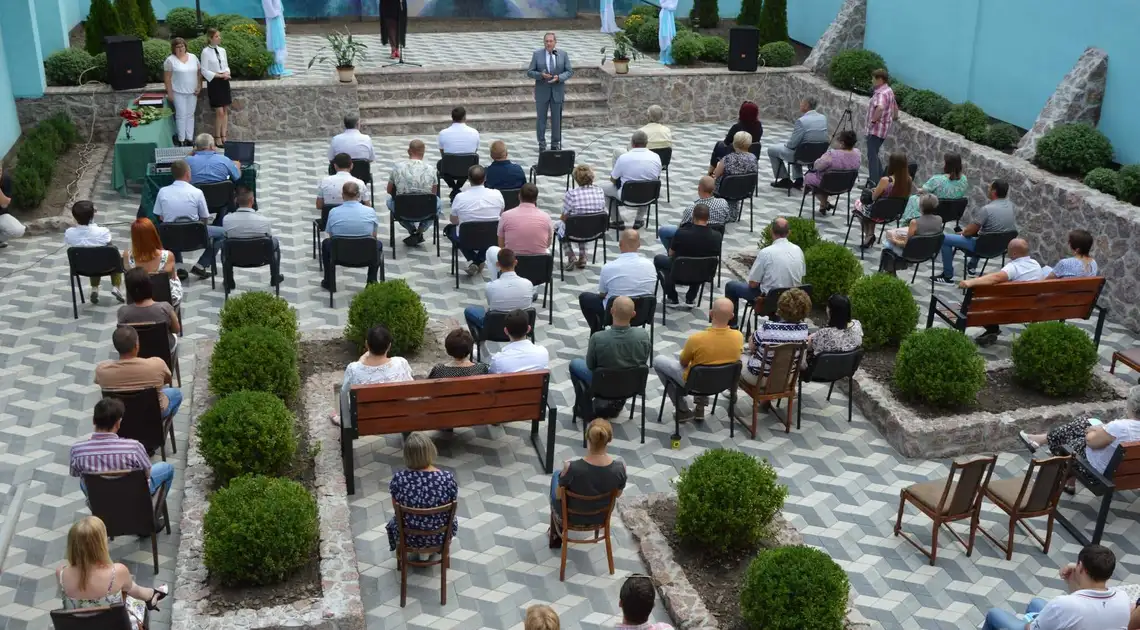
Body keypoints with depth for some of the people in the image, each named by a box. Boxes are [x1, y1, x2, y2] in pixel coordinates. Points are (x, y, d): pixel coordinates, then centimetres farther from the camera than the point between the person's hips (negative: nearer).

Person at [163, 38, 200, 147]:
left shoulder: (193, 57, 7)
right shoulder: (170, 60, -5)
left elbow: (199, 73, 13)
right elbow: (167, 78, -5)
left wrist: (199, 86, 2)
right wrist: (169, 93, -9)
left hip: (192, 92, 4)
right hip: (178, 93, -4)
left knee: (190, 115, 8)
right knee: (181, 115, -3)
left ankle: (190, 139, 15)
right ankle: (181, 140, 4)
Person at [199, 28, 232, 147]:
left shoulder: (222, 50, 7)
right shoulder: (206, 52, -9)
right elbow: (204, 71, -10)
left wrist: (226, 73, -8)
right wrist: (220, 75, -16)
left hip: (224, 82, 6)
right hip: (214, 83, -5)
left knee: (225, 111, 7)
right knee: (219, 112, -6)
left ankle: (224, 137, 15)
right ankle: (218, 138, 6)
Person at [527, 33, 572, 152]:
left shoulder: (563, 54, 0)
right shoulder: (537, 54, -2)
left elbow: (569, 71, 0)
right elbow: (529, 72, -2)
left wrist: (559, 77, -18)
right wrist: (541, 75, -21)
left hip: (557, 92, 1)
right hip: (542, 92, -1)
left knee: (556, 119, 6)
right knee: (541, 119, 5)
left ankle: (555, 144, 17)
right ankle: (542, 144, 15)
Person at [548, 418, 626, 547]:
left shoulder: (572, 468, -35)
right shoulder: (620, 467, -27)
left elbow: (559, 496, -17)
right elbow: (618, 494, -7)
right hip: (601, 518, 3)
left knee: (556, 474, 29)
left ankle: (556, 535, 44)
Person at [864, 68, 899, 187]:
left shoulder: (881, 93, -19)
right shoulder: (889, 91, 14)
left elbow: (880, 107, -38)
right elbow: (895, 107, 28)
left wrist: (874, 119, -26)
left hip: (876, 129, -10)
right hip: (883, 129, 10)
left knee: (872, 155, -8)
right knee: (874, 154, 18)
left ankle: (874, 183, -9)